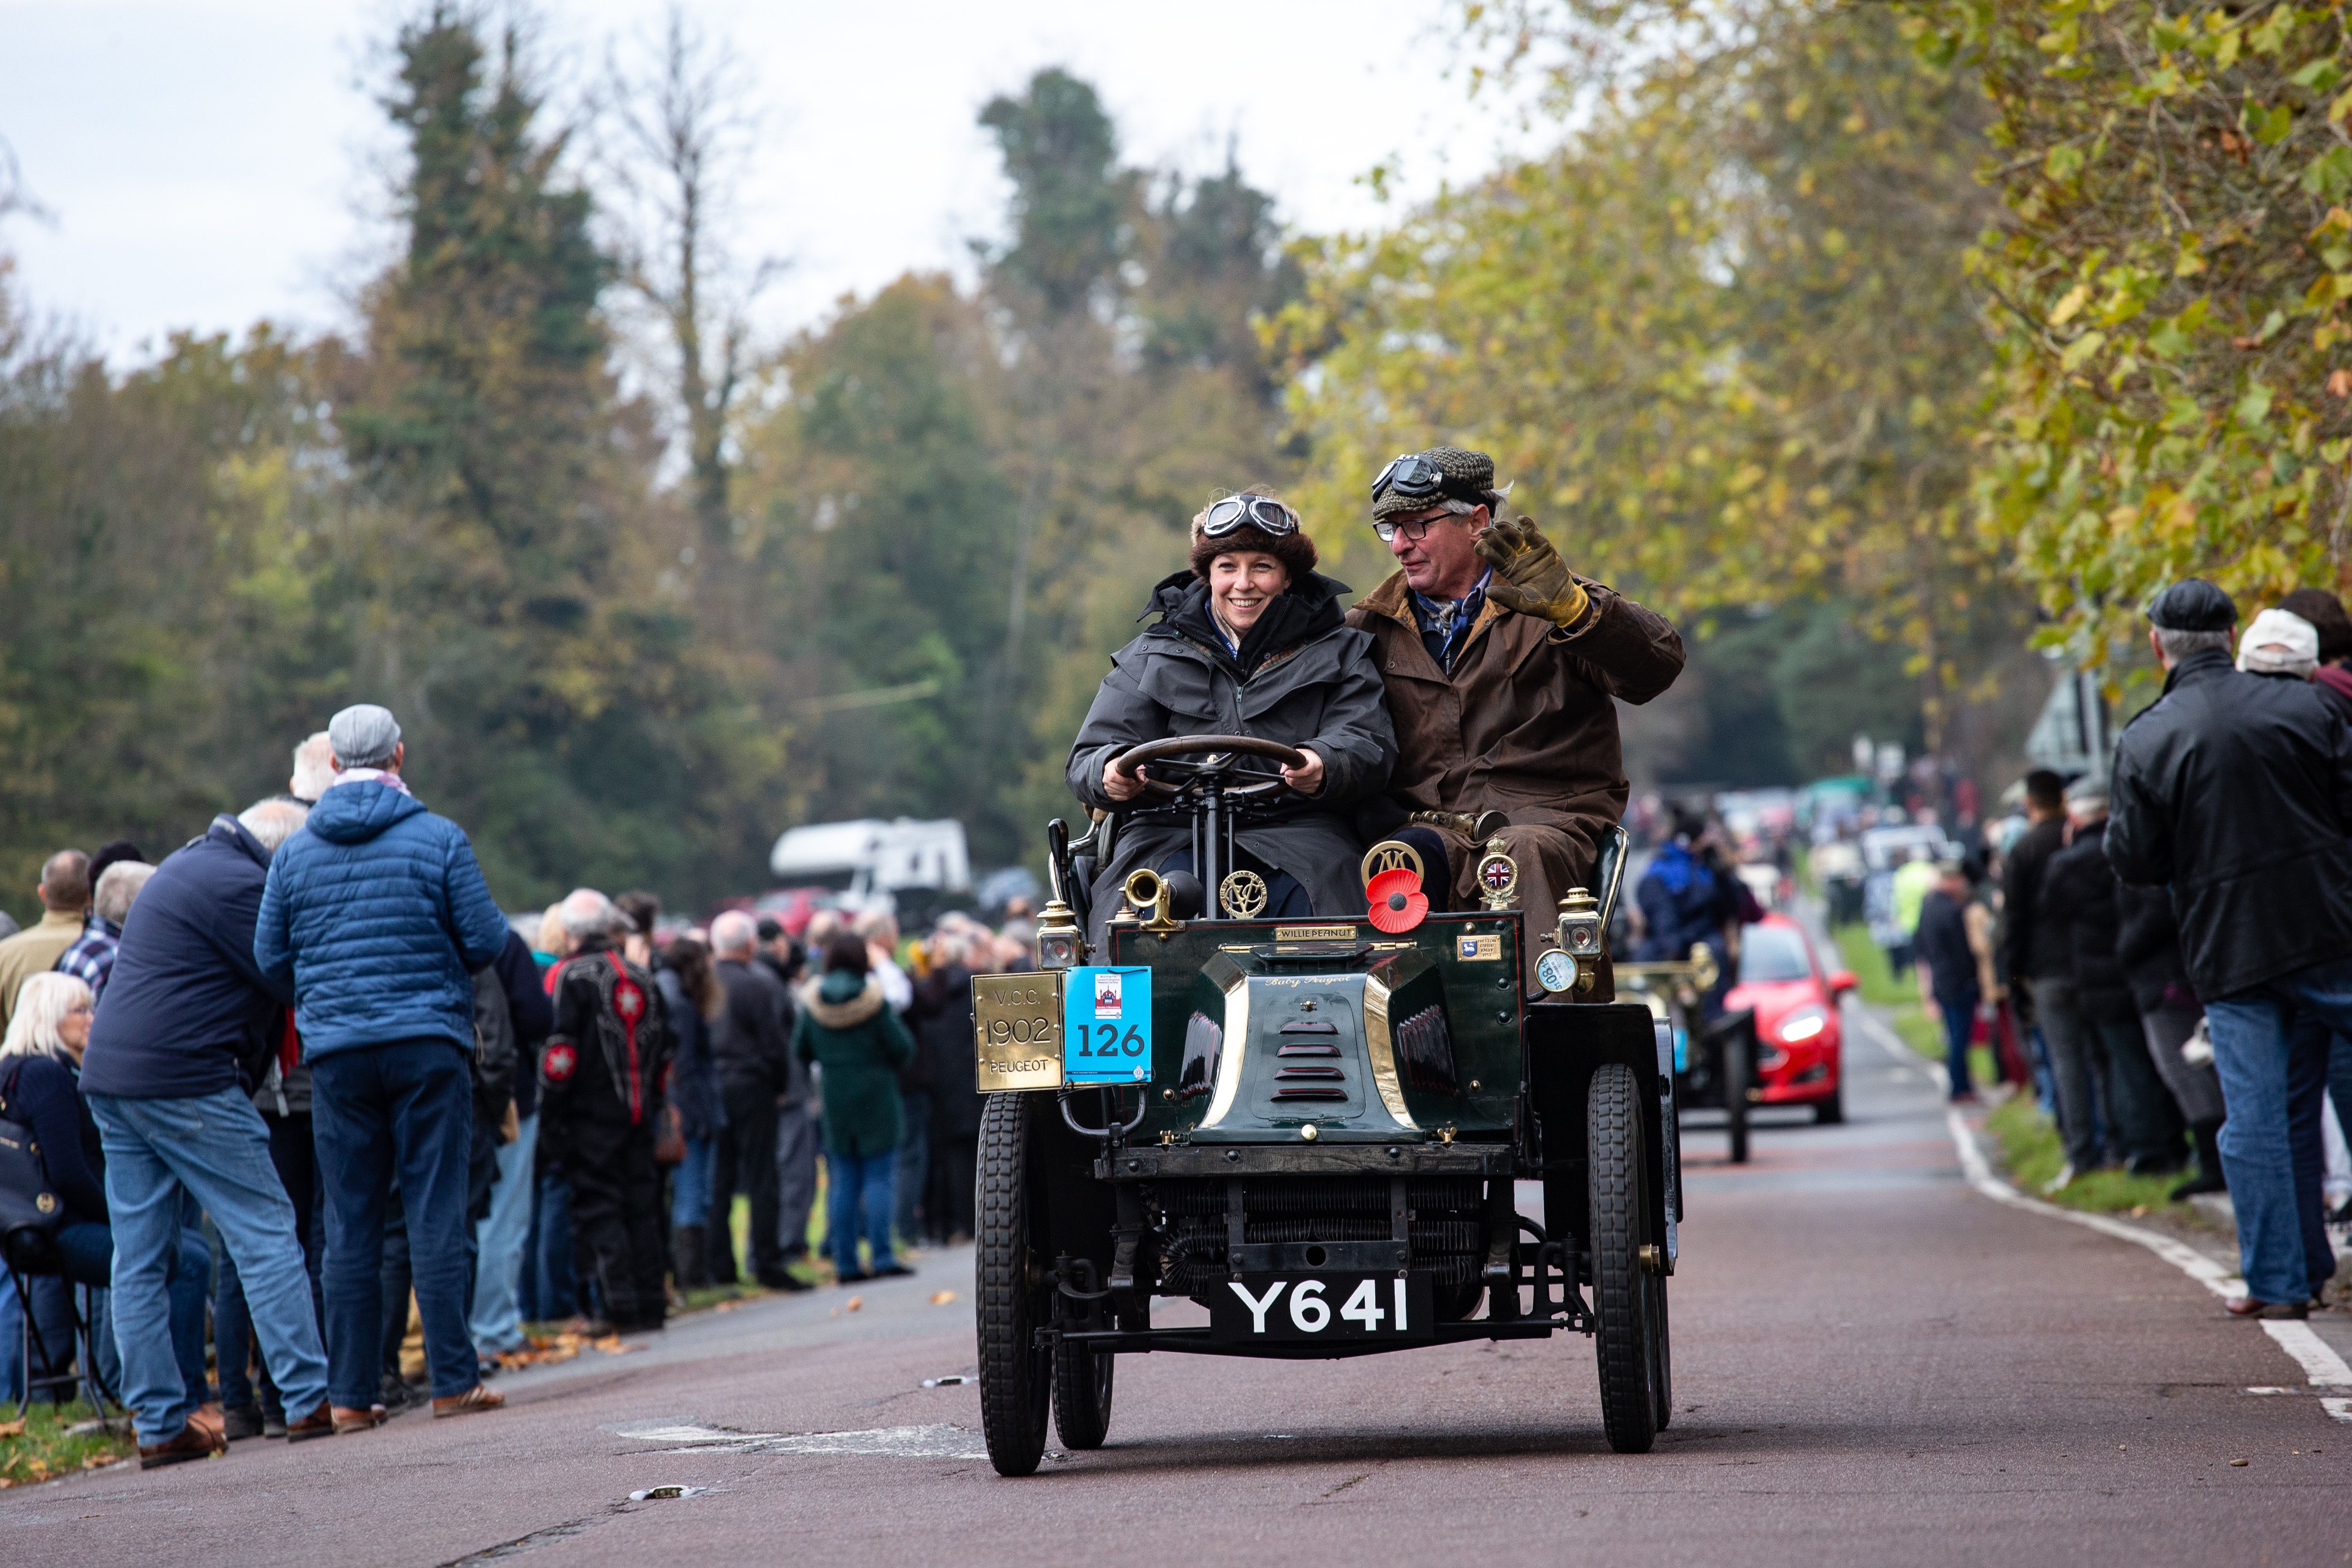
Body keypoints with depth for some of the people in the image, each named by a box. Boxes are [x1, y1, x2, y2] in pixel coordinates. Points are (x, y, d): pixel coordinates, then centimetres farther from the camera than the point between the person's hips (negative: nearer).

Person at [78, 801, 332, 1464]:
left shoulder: (186, 866, 22)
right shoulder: (238, 883, -10)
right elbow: (293, 982, -9)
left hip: (112, 1080, 10)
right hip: (184, 1080, -10)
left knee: (140, 1259, 6)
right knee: (266, 1233, -4)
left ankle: (158, 1423, 6)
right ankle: (309, 1400, -6)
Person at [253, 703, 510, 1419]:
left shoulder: (295, 853, 6)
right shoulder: (439, 839, -3)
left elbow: (270, 957, 8)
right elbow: (485, 940, -4)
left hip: (337, 1054, 2)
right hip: (428, 1042, -2)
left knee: (350, 1225, 5)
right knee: (435, 1214, -1)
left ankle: (351, 1394, 5)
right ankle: (452, 1381, -2)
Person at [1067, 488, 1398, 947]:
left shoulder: (1337, 651, 17)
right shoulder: (1153, 658, 20)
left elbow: (1371, 745, 1)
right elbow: (1088, 761, 13)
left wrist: (1324, 767, -25)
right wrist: (1112, 775, -15)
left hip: (1297, 830, -1)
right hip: (1174, 832, 1)